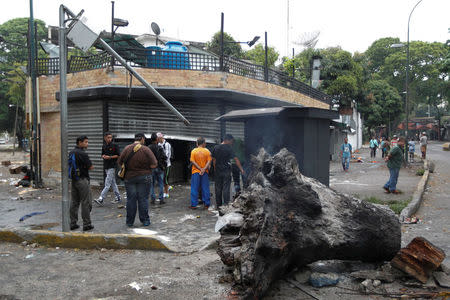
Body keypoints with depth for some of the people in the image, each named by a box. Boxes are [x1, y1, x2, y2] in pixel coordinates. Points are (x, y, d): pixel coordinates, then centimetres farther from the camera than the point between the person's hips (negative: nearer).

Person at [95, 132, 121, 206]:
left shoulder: (114, 146, -6)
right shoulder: (104, 146, 13)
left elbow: (118, 155, -7)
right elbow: (102, 155, 23)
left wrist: (110, 157, -15)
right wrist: (103, 156, 0)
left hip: (112, 166, -7)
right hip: (106, 166, 7)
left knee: (107, 183, -10)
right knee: (113, 183, 11)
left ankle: (101, 199, -14)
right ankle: (118, 198, 18)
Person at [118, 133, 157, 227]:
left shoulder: (127, 149, -4)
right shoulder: (146, 150, -11)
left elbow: (119, 162, 0)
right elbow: (154, 165, -13)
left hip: (129, 177, 2)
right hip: (144, 177, -2)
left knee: (131, 199, 9)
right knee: (143, 199, 7)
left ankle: (130, 222, 15)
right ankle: (145, 220, 13)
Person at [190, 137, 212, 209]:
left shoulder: (193, 151, -1)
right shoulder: (207, 151, 0)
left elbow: (193, 161, -7)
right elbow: (209, 161, -7)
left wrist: (200, 168, -8)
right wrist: (203, 169, -11)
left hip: (196, 172, -1)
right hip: (205, 172, 1)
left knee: (194, 189, 4)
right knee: (205, 189, 8)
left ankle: (193, 204, 5)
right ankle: (206, 204, 12)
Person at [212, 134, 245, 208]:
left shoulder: (216, 148, 6)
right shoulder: (229, 148, -8)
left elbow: (214, 160, 10)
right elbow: (236, 159, -10)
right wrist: (241, 169, -8)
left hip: (217, 171, 4)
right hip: (226, 171, -4)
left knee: (218, 188, 9)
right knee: (226, 188, -1)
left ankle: (219, 205, 15)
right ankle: (226, 204, -4)